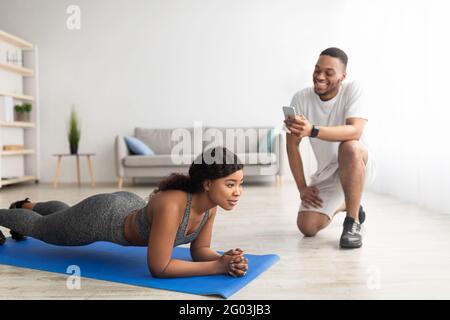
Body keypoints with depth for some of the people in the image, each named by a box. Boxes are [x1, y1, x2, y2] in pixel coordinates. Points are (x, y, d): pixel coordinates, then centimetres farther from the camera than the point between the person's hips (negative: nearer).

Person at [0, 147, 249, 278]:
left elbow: (199, 249, -10)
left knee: (63, 213, 38)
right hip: (99, 217, -6)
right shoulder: (171, 205, -46)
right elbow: (158, 268, -41)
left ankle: (27, 205, 69)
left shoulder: (210, 203, -23)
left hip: (128, 207, 7)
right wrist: (219, 267, -41)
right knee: (39, 227, 26)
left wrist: (225, 259, -31)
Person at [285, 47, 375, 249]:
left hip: (357, 166, -3)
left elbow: (355, 131, -33)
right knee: (307, 227, -9)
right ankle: (342, 205, 26)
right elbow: (292, 144, -5)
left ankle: (352, 221, -19)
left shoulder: (352, 90, -16)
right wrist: (302, 187, -8)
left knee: (349, 147, -37)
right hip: (326, 174, 4)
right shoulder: (301, 98, -9)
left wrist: (312, 130, -47)